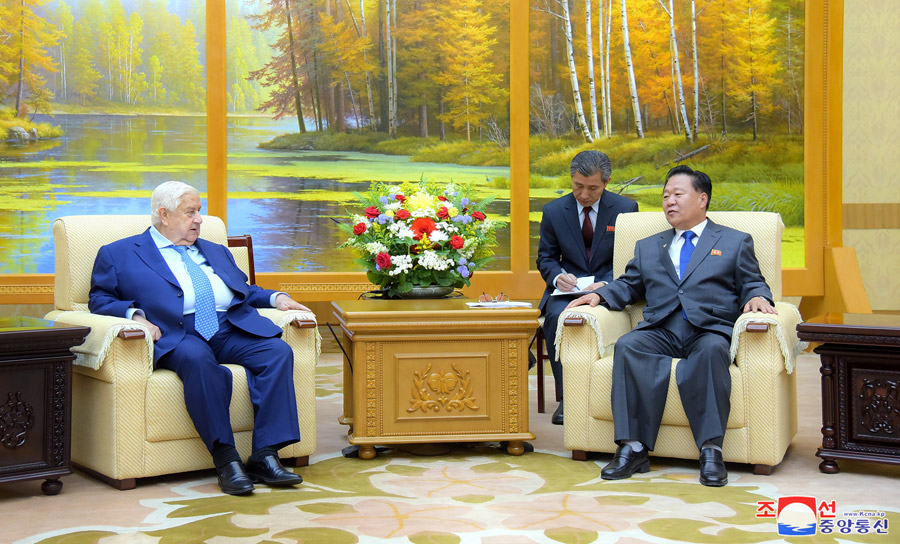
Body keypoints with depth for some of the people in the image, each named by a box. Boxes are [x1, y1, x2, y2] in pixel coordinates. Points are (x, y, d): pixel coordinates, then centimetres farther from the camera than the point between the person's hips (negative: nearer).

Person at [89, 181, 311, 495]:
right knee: (197, 359, -39)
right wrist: (134, 314, -10)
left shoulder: (216, 252, 32)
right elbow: (99, 299, 10)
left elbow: (244, 291, 33)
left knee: (278, 351, -24)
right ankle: (225, 460, -35)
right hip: (177, 336, -5)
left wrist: (276, 298, 12)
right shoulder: (119, 254, 17)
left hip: (231, 331, 5)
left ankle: (265, 456, -28)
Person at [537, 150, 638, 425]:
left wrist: (607, 284, -19)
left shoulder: (625, 209, 1)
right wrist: (558, 276, -13)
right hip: (568, 287, 2)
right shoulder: (554, 211, 5)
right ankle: (567, 396, -23)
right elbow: (545, 258, 11)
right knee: (556, 316, -32)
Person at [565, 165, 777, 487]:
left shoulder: (735, 242, 21)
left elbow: (752, 284, 13)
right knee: (627, 346, -31)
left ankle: (710, 451, -38)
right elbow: (627, 286, 24)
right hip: (660, 331, 3)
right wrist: (598, 295, 4)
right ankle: (633, 448, -35)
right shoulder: (648, 247, 30)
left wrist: (757, 297, -10)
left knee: (711, 350, -38)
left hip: (709, 329, -2)